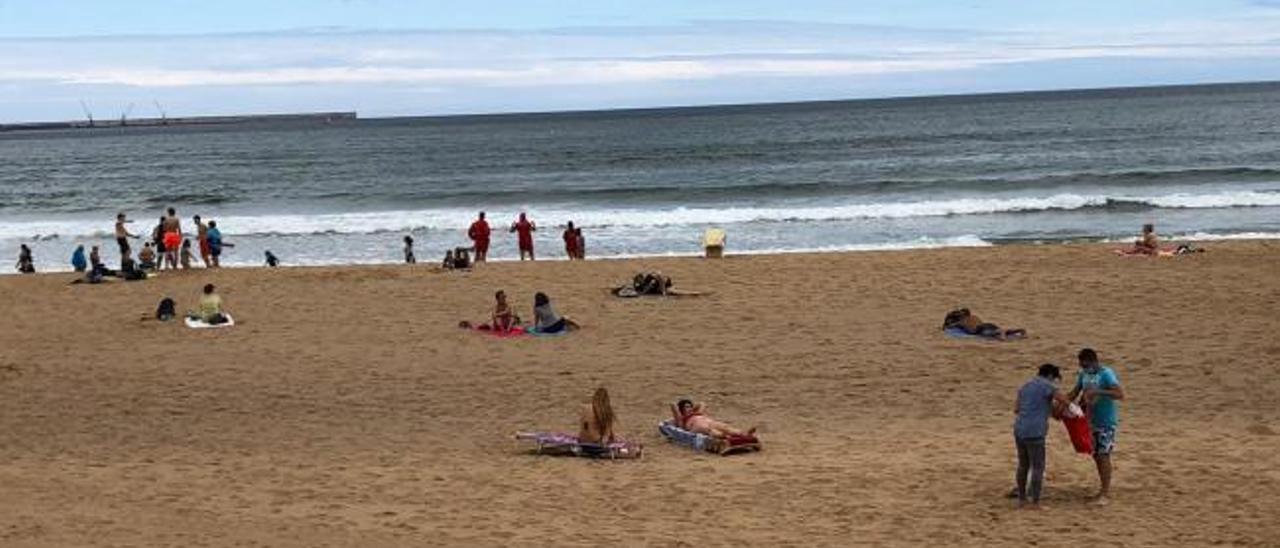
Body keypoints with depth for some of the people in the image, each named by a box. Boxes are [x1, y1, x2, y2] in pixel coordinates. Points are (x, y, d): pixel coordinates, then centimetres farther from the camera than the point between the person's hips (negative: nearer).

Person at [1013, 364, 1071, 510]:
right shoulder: (1046, 385, -4)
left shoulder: (1025, 386, 18)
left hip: (1019, 430, 8)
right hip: (1034, 432, -8)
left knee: (1023, 465, 17)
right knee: (1038, 467, -1)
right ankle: (1035, 503, 0)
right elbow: (1063, 399, -18)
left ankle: (1022, 499, 24)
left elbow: (1016, 409, 20)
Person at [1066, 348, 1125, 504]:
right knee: (1096, 455, 12)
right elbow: (1074, 393, 12)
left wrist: (1098, 392, -35)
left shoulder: (1106, 374, -18)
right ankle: (1104, 488, 26)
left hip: (1106, 422, -7)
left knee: (1103, 456, -6)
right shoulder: (1084, 374, 4)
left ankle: (1104, 493, -1)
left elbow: (1120, 394, -28)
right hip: (1091, 421, 7)